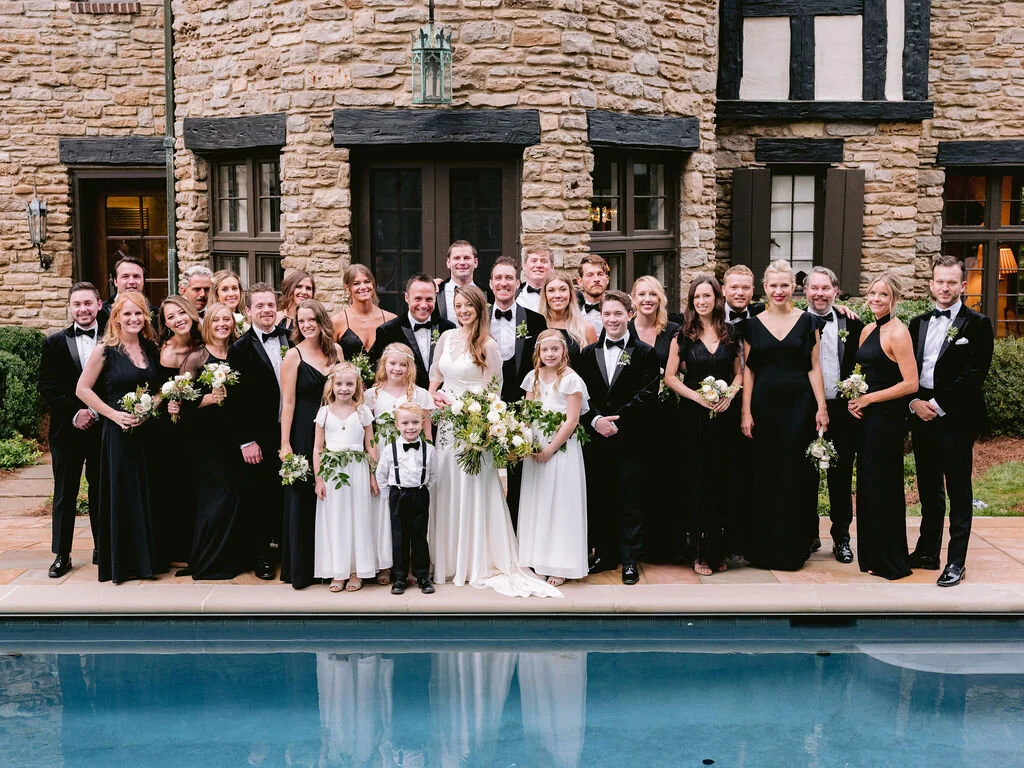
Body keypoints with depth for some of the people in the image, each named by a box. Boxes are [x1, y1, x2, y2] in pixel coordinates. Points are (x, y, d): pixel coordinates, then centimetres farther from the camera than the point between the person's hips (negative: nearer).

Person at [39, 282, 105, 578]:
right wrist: (74, 413, -11)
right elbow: (47, 386, 0)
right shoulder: (54, 343, 5)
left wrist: (98, 412, -13)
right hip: (67, 429, 1)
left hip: (103, 428, -1)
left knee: (101, 491, 9)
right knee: (65, 494, 7)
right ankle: (62, 555, 15)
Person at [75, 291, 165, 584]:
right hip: (119, 432, -4)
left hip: (148, 430, 4)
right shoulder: (105, 350, -6)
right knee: (122, 496, 2)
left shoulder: (152, 349, 8)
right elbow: (83, 390, -5)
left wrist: (151, 407, -6)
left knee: (148, 494, 9)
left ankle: (147, 558, 21)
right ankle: (122, 562, 13)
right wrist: (114, 414, -13)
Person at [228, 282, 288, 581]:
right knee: (260, 499, 7)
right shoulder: (240, 349, -5)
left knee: (285, 495, 9)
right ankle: (263, 558, 20)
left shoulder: (290, 340, 6)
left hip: (288, 432, 3)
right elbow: (235, 399, -7)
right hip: (259, 437, -3)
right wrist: (246, 441, -11)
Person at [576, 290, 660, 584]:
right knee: (598, 497, 8)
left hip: (630, 437, -3)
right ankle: (605, 554, 20)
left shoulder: (645, 353, 1)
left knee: (631, 499, 1)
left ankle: (630, 560, 9)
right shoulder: (588, 354, 12)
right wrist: (596, 420, -10)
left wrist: (617, 420, -14)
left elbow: (647, 395, -7)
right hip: (596, 437, 3)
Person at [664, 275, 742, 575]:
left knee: (724, 480, 4)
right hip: (694, 415, -2)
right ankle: (700, 553, 8)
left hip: (725, 413, 2)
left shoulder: (730, 334, 8)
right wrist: (697, 396, -13)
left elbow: (739, 372, 14)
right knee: (698, 480, -1)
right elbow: (670, 377, 0)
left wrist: (729, 395, -5)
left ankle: (719, 551, 16)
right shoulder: (684, 335, 1)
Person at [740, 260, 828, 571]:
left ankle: (793, 547, 13)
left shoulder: (806, 322, 4)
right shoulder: (753, 324, 5)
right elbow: (748, 370, 4)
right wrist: (745, 411, -2)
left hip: (799, 405, -1)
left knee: (796, 474, 2)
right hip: (764, 405, 1)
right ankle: (763, 547, 14)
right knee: (764, 475, 4)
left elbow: (814, 367, 2)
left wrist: (821, 407, -4)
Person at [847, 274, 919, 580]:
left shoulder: (898, 333, -14)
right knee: (868, 484, 13)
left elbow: (911, 383, -19)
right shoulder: (868, 330, 11)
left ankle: (891, 563, 13)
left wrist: (868, 399, -14)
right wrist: (852, 398, 1)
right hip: (865, 417, 8)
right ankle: (872, 554, 25)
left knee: (882, 486, 1)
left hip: (886, 417, -8)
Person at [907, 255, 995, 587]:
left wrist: (937, 405, -15)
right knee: (928, 488, 14)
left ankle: (956, 562, 7)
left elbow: (974, 374, -12)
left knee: (958, 490, 1)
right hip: (921, 415, 5)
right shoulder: (919, 323, 14)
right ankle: (927, 551, 24)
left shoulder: (977, 324, -3)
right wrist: (914, 402, -5)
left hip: (956, 418, -5)